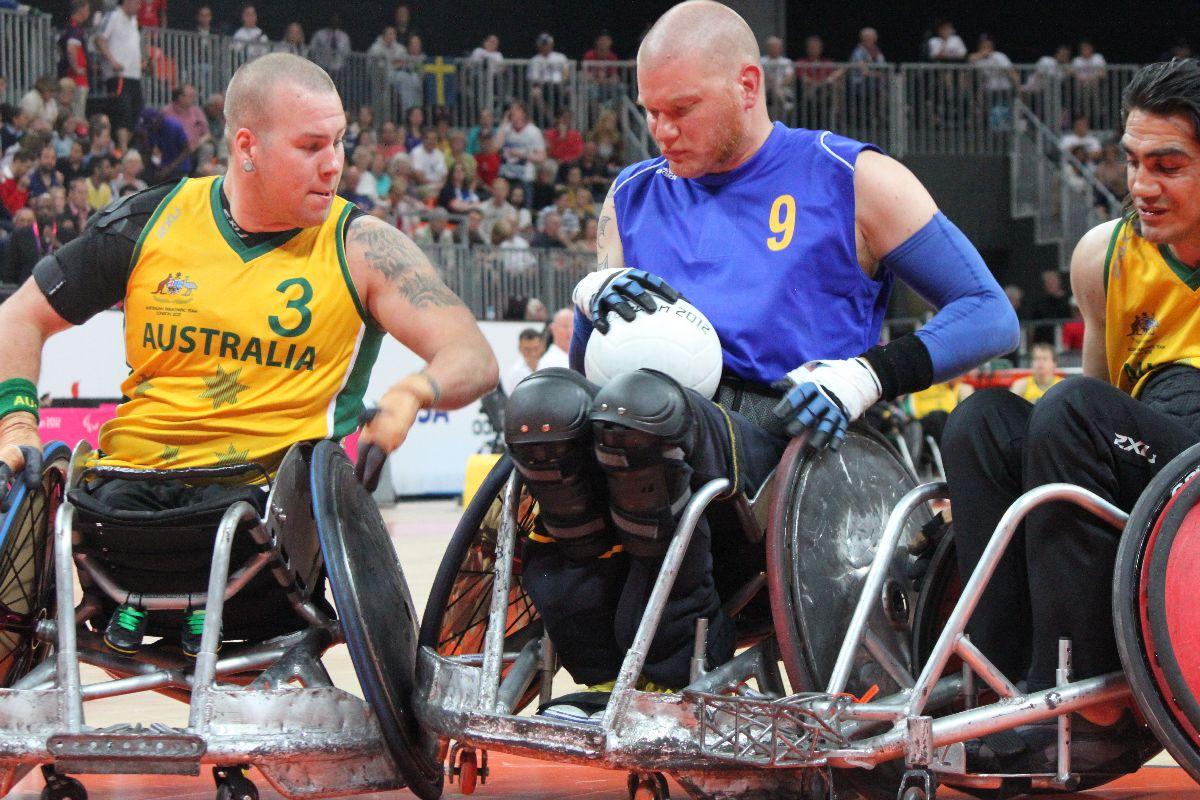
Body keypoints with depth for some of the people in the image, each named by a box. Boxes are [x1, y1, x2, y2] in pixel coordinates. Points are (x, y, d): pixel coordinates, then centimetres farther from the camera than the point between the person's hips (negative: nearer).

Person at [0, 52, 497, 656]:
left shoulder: (360, 248, 4)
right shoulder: (153, 222, 8)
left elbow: (475, 359, 0)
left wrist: (414, 392, -23)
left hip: (271, 487, -2)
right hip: (133, 480, 2)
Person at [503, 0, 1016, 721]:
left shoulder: (854, 181, 10)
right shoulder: (634, 198, 23)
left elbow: (992, 316, 5)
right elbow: (587, 360, 23)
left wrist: (870, 374, -10)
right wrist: (595, 296, 0)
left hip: (787, 440, -4)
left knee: (640, 403, -36)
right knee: (543, 405, -30)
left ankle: (675, 674, -22)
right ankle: (608, 675, -23)